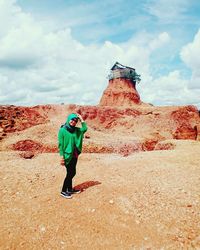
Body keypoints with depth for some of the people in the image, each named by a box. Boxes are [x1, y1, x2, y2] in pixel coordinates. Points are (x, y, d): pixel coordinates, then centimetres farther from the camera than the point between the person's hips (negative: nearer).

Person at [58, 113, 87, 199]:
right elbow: (60, 144, -12)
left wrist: (81, 119, 3)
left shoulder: (75, 130, 6)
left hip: (74, 155, 7)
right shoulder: (62, 130, -11)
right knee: (70, 173, 0)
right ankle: (63, 191, 17)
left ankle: (70, 189, 31)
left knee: (72, 173, 15)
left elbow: (85, 129, 9)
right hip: (67, 156, -6)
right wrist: (62, 157, -15)